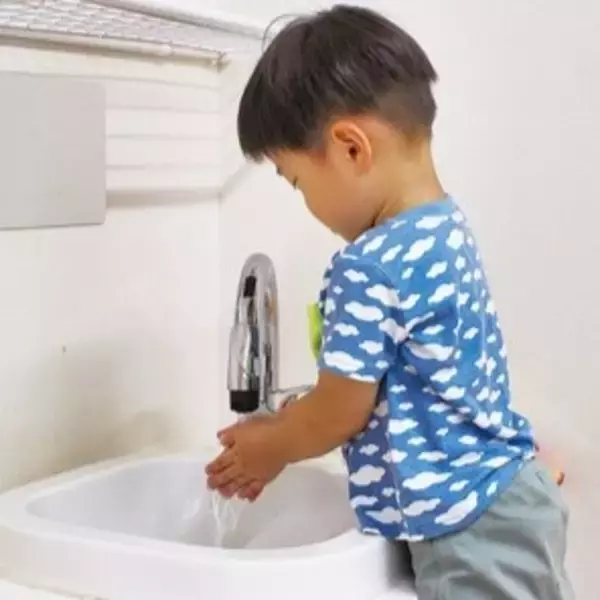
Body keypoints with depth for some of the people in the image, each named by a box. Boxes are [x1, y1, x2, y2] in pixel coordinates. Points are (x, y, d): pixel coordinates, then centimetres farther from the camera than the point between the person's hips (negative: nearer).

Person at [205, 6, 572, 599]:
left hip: (468, 526, -10)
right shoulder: (446, 231, 6)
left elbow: (341, 412, -13)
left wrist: (271, 449, 6)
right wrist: (282, 428, 17)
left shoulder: (369, 269, -24)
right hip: (513, 495, 10)